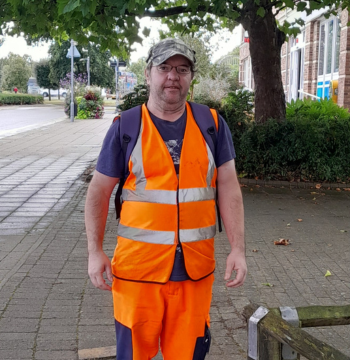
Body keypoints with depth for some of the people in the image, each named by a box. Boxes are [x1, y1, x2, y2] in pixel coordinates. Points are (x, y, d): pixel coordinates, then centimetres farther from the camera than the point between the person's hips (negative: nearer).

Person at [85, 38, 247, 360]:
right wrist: (95, 251, -2)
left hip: (196, 269, 2)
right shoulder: (125, 127, 0)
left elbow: (228, 187, 3)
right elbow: (99, 191, 4)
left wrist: (238, 249, -4)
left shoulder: (212, 125, 5)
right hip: (138, 267, -1)